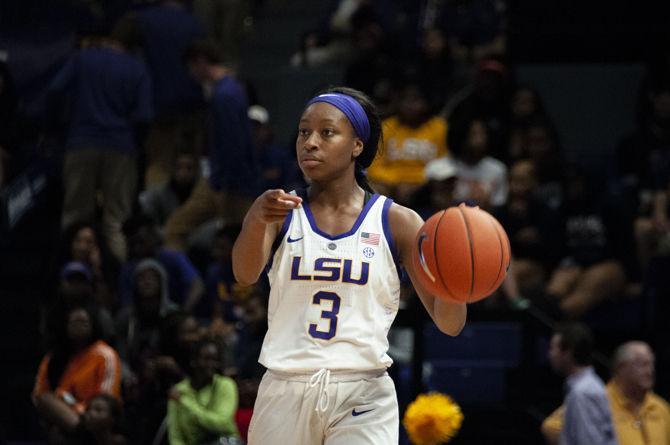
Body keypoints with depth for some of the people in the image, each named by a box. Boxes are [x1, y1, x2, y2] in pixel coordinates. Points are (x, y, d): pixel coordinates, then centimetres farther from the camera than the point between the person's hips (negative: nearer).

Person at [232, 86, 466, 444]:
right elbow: (244, 274, -17)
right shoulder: (279, 212, 5)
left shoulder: (396, 222, 3)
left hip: (363, 398, -2)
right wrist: (257, 220, -39)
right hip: (285, 393, 2)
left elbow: (449, 324, 0)